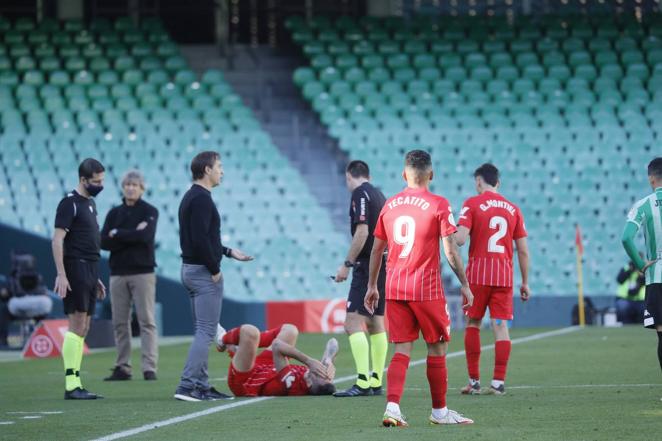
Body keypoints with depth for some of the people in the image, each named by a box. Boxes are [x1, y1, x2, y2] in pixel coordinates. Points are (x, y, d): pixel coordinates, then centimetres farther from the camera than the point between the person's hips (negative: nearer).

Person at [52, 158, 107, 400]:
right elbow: (57, 240, -15)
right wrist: (61, 274, -21)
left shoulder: (90, 203, 18)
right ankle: (71, 386, -11)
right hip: (76, 269, -9)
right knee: (77, 325, -11)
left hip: (89, 270, 9)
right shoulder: (70, 203, -9)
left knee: (83, 329, 7)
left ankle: (75, 385, 8)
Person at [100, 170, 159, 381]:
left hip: (143, 272, -4)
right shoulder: (114, 213, 12)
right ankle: (122, 368, 9)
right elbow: (103, 242, 0)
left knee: (147, 321, -7)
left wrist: (117, 234, -6)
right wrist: (132, 236, -10)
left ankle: (150, 368, -10)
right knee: (120, 323, 4)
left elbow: (146, 236, -15)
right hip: (118, 273, 4)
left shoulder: (149, 211, 3)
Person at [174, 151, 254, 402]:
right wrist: (214, 269, -16)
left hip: (190, 269, 10)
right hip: (204, 272, -10)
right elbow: (200, 239, -24)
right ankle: (187, 386, -13)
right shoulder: (202, 199, -15)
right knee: (206, 331, -9)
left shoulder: (191, 197, 16)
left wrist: (229, 252, 22)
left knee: (203, 331, 13)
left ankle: (201, 386, 14)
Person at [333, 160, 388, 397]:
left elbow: (362, 231, -19)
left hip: (368, 266, -9)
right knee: (376, 324, 13)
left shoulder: (360, 194, -10)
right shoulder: (378, 195, 16)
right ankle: (376, 382, 14)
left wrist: (347, 264, -15)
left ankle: (362, 383, -19)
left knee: (353, 324, -12)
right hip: (383, 265, 9)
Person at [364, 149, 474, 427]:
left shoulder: (390, 205, 8)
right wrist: (465, 285, -1)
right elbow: (450, 251, -9)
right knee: (438, 347, 10)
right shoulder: (438, 205, -6)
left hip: (394, 289, 4)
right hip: (426, 289, -4)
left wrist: (372, 286, 22)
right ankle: (439, 411, 17)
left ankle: (392, 407, -12)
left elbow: (376, 249, 14)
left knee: (402, 350, 5)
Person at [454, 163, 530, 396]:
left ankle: (474, 381, 8)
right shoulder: (513, 209, 10)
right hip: (504, 276, 2)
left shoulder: (472, 204, -2)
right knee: (500, 326, 0)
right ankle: (498, 382, -5)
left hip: (478, 274, -2)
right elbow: (523, 250, 9)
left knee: (472, 324, 9)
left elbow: (460, 239, -14)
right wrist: (525, 282, 15)